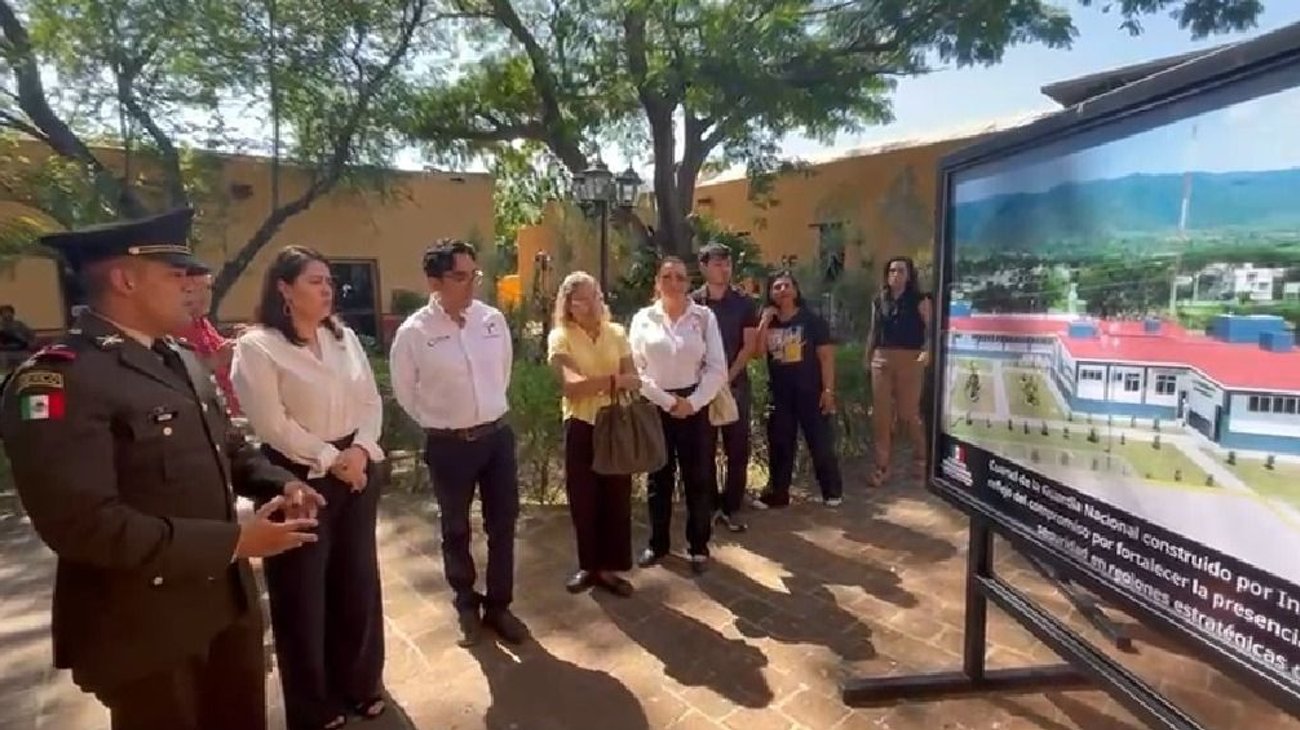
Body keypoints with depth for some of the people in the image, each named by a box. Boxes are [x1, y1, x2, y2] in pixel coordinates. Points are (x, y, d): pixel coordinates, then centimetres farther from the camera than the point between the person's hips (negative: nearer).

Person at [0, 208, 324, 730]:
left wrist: (279, 484, -4)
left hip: (229, 601, 8)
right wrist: (234, 541, -25)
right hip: (144, 626, -8)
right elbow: (82, 523, -28)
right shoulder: (57, 378, -20)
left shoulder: (182, 362, 8)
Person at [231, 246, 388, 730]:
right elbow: (272, 424, -15)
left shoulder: (344, 337, 8)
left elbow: (371, 401, 5)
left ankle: (359, 684, 35)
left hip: (357, 467, 5)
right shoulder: (256, 346, -10)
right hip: (299, 477, -5)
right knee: (303, 592, 10)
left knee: (358, 580, 15)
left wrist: (359, 451, -10)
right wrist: (331, 460, -14)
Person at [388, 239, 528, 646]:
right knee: (456, 530, 15)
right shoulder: (413, 332, -13)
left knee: (503, 524, 12)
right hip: (448, 445, -3)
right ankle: (466, 607, 37)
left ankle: (498, 606, 32)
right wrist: (440, 421, 9)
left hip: (497, 435, 3)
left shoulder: (493, 319, -3)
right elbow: (404, 391, 2)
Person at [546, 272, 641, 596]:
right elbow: (571, 385, -19)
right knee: (583, 499, 8)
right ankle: (588, 566, 27)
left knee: (617, 497, 6)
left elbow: (633, 379, -1)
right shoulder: (560, 337, -5)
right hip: (581, 426, -2)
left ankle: (609, 568, 21)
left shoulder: (616, 333, 4)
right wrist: (614, 380, -26)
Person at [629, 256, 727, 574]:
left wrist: (692, 403, -12)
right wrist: (668, 401, -10)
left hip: (694, 405, 0)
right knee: (659, 477, 11)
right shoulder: (642, 318, 1)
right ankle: (657, 543, 26)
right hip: (655, 406, 1)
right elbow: (636, 370, -4)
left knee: (697, 477, 6)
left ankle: (698, 545, 22)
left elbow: (718, 369, -4)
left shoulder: (704, 316, -1)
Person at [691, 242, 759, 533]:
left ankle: (730, 508, 14)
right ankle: (710, 506, 17)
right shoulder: (692, 303, 0)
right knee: (704, 450, 4)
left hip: (736, 384, 1)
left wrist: (728, 376, -11)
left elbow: (749, 345, 0)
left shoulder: (744, 303, 3)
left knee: (737, 450, 3)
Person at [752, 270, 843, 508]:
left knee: (821, 443, 3)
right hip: (779, 393, 4)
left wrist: (828, 390, -12)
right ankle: (776, 493, 20)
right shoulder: (768, 322, 7)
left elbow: (826, 356, -7)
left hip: (810, 391, -3)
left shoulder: (812, 319, -4)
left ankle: (833, 491, 19)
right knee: (779, 445, 10)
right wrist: (765, 321, -11)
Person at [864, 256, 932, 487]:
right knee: (881, 414, 3)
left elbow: (931, 328, -8)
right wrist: (867, 357, 15)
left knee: (908, 413, 1)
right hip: (881, 360, 4)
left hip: (910, 360, -4)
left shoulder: (919, 299, -1)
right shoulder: (878, 301, 11)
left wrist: (927, 351, -23)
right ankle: (881, 466, 10)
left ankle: (920, 457, 26)